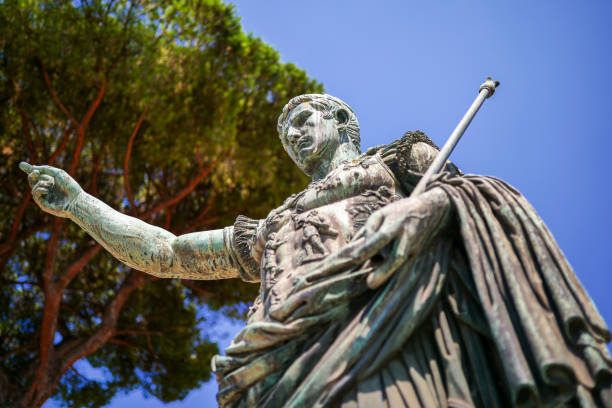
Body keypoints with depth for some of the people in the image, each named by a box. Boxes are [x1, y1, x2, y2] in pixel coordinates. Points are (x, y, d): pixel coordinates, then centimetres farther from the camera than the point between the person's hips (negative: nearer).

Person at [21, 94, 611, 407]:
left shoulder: (398, 158, 31)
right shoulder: (269, 230, 37)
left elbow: (464, 191, 14)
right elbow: (164, 253, 37)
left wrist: (416, 211, -10)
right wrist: (78, 203, 35)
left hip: (381, 311, -3)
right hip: (288, 360, 4)